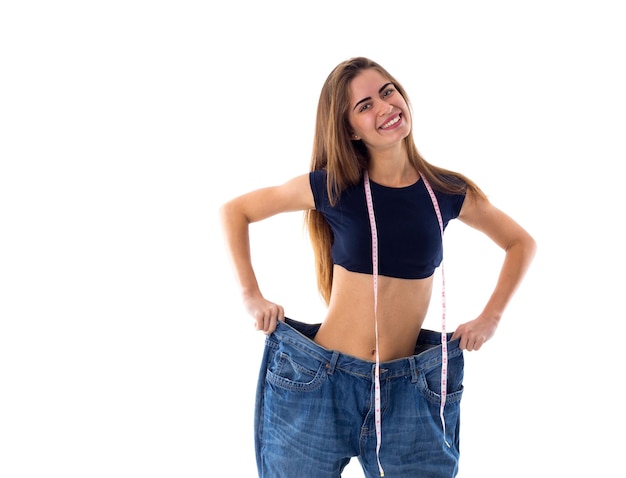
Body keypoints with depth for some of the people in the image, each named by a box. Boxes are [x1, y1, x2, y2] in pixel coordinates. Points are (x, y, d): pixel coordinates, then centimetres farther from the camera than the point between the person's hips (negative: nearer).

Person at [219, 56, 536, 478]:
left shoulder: (449, 192, 2)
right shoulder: (333, 187, -3)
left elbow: (522, 243, 17)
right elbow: (234, 211, 7)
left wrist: (490, 318, 7)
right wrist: (252, 296, 1)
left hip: (406, 391, 1)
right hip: (318, 381, -1)